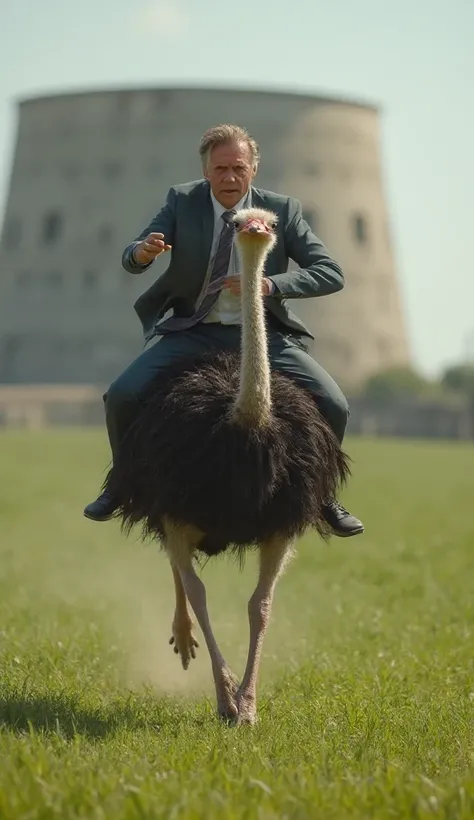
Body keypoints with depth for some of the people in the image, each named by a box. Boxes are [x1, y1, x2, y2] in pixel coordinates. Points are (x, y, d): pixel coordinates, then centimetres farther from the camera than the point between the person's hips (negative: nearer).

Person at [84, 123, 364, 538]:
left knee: (332, 405, -19)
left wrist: (269, 285, -26)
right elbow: (130, 260, -7)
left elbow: (331, 274, -10)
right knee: (122, 396, -20)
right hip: (193, 332, 0)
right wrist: (142, 253, -34)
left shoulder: (281, 210, -5)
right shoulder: (182, 201, -3)